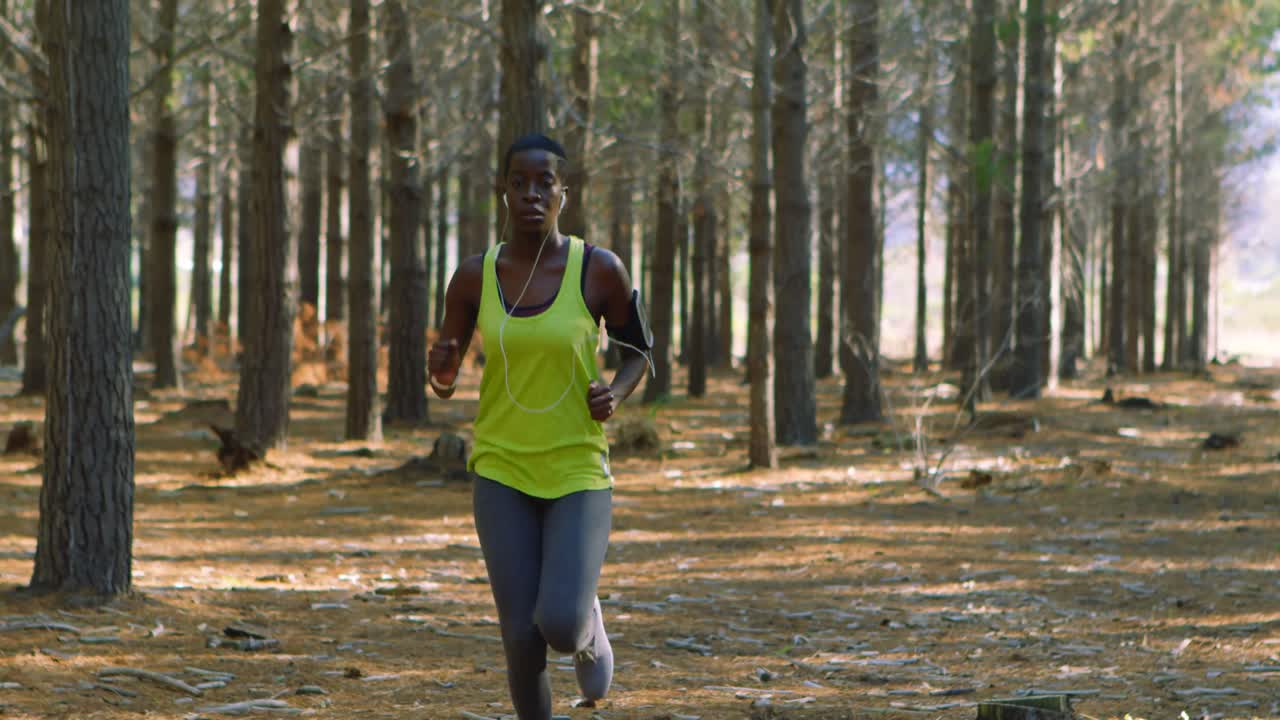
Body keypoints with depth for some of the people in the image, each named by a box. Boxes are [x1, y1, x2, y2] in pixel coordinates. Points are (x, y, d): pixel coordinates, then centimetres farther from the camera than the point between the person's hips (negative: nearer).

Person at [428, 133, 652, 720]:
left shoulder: (599, 270, -7)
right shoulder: (473, 278, -2)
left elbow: (639, 351, 8)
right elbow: (445, 382, 7)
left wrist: (616, 393, -13)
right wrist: (441, 365, -17)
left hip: (579, 473, -1)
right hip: (502, 473, 2)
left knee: (561, 627, -18)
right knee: (522, 640, -8)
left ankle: (587, 620, 22)